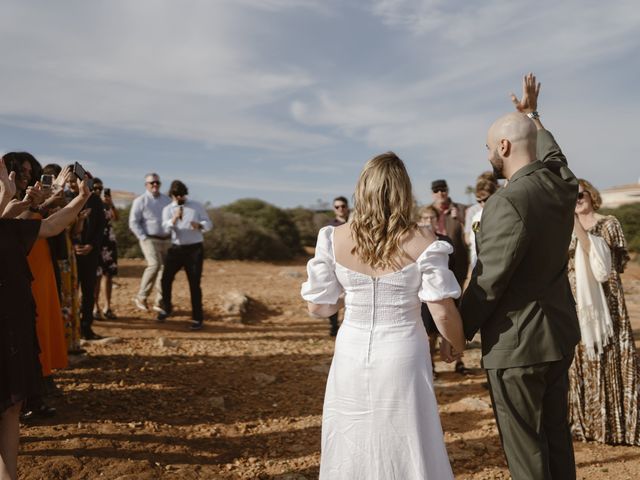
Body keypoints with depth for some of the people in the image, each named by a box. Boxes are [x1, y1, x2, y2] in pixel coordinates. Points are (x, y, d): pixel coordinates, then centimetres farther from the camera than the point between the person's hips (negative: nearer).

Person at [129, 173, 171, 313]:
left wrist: (173, 236, 6)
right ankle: (141, 297, -7)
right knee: (154, 265, -22)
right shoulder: (140, 201, -2)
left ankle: (159, 302, 10)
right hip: (150, 240, -5)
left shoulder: (167, 200, 12)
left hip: (166, 240, 5)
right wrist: (144, 238, -13)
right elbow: (133, 223, -6)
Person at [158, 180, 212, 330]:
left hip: (195, 249, -1)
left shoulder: (197, 206, 5)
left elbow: (208, 224, -1)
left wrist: (199, 225, -23)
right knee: (166, 279, 0)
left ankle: (197, 319, 7)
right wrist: (174, 218, -34)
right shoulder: (167, 209, 4)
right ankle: (166, 308, 28)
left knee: (194, 284, -2)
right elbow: (166, 228, -14)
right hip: (176, 249, 2)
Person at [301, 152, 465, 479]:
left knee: (351, 452, 18)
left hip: (351, 358, 2)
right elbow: (442, 312, -9)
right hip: (402, 359, -2)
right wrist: (455, 343, 11)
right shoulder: (421, 242, -11)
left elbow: (318, 307, 0)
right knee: (407, 453, 15)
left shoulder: (334, 238, -6)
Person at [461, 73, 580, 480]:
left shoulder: (507, 203, -25)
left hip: (517, 343, -8)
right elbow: (549, 149, 25)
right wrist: (531, 115, 40)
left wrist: (458, 333, -6)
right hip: (559, 331, 9)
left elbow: (488, 282, -20)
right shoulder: (561, 183, 0)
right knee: (556, 434, 21)